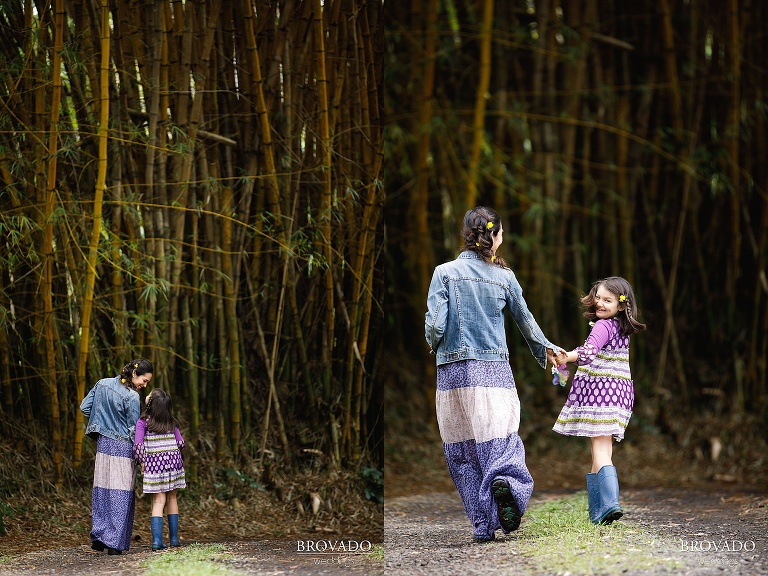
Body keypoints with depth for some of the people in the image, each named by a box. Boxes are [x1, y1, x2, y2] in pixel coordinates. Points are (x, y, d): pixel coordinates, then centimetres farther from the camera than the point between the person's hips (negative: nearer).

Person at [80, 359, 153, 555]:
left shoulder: (103, 384, 2)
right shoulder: (132, 397, -16)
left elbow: (84, 407, 8)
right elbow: (134, 430, -11)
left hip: (103, 443, 6)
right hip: (122, 447, -6)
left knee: (101, 490, 12)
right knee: (121, 494, -1)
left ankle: (98, 535, 7)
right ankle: (115, 543, -1)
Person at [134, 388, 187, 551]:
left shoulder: (143, 422, -6)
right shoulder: (172, 422, 3)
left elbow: (138, 446, -12)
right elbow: (180, 442, 5)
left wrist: (141, 462, 2)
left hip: (153, 462, -2)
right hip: (173, 460, 2)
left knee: (158, 501, 0)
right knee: (172, 498, 14)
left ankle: (157, 540, -11)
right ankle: (174, 538, 17)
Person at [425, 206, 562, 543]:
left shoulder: (445, 273, -2)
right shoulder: (504, 277, 4)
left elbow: (435, 324, -9)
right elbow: (526, 322, 16)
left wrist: (434, 346, 14)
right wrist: (545, 349, 34)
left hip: (455, 373, -1)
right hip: (496, 373, 1)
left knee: (464, 452, 6)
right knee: (500, 442, 4)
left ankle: (482, 526, 3)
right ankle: (505, 483, -30)